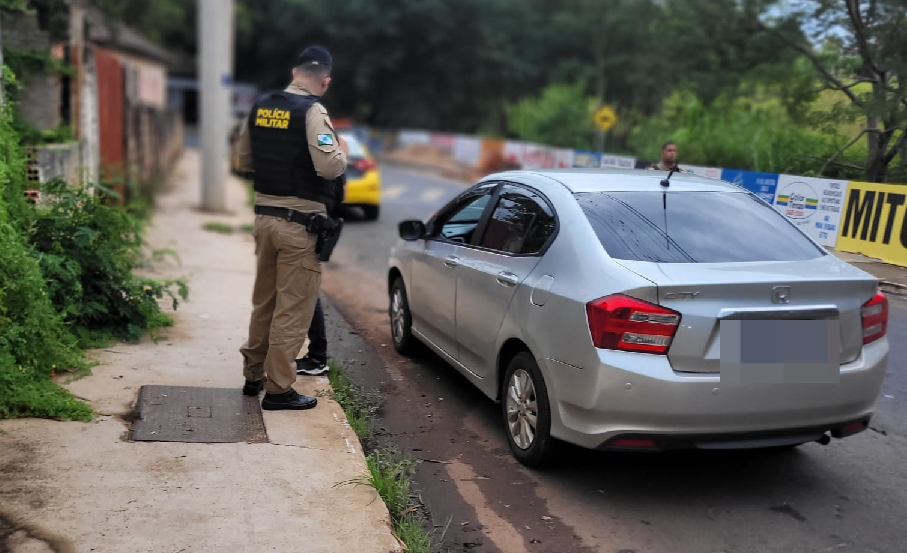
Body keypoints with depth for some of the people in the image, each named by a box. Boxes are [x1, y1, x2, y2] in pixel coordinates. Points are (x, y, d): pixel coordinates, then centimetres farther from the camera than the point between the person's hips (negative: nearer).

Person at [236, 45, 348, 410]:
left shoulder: (260, 107, 8)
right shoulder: (312, 111, -14)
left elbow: (244, 161, 15)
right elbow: (329, 166, -23)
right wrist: (343, 152, -3)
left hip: (264, 216, 7)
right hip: (300, 222, -7)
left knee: (263, 301, 19)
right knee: (293, 309, 1)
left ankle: (253, 375, 31)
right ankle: (278, 389, 7)